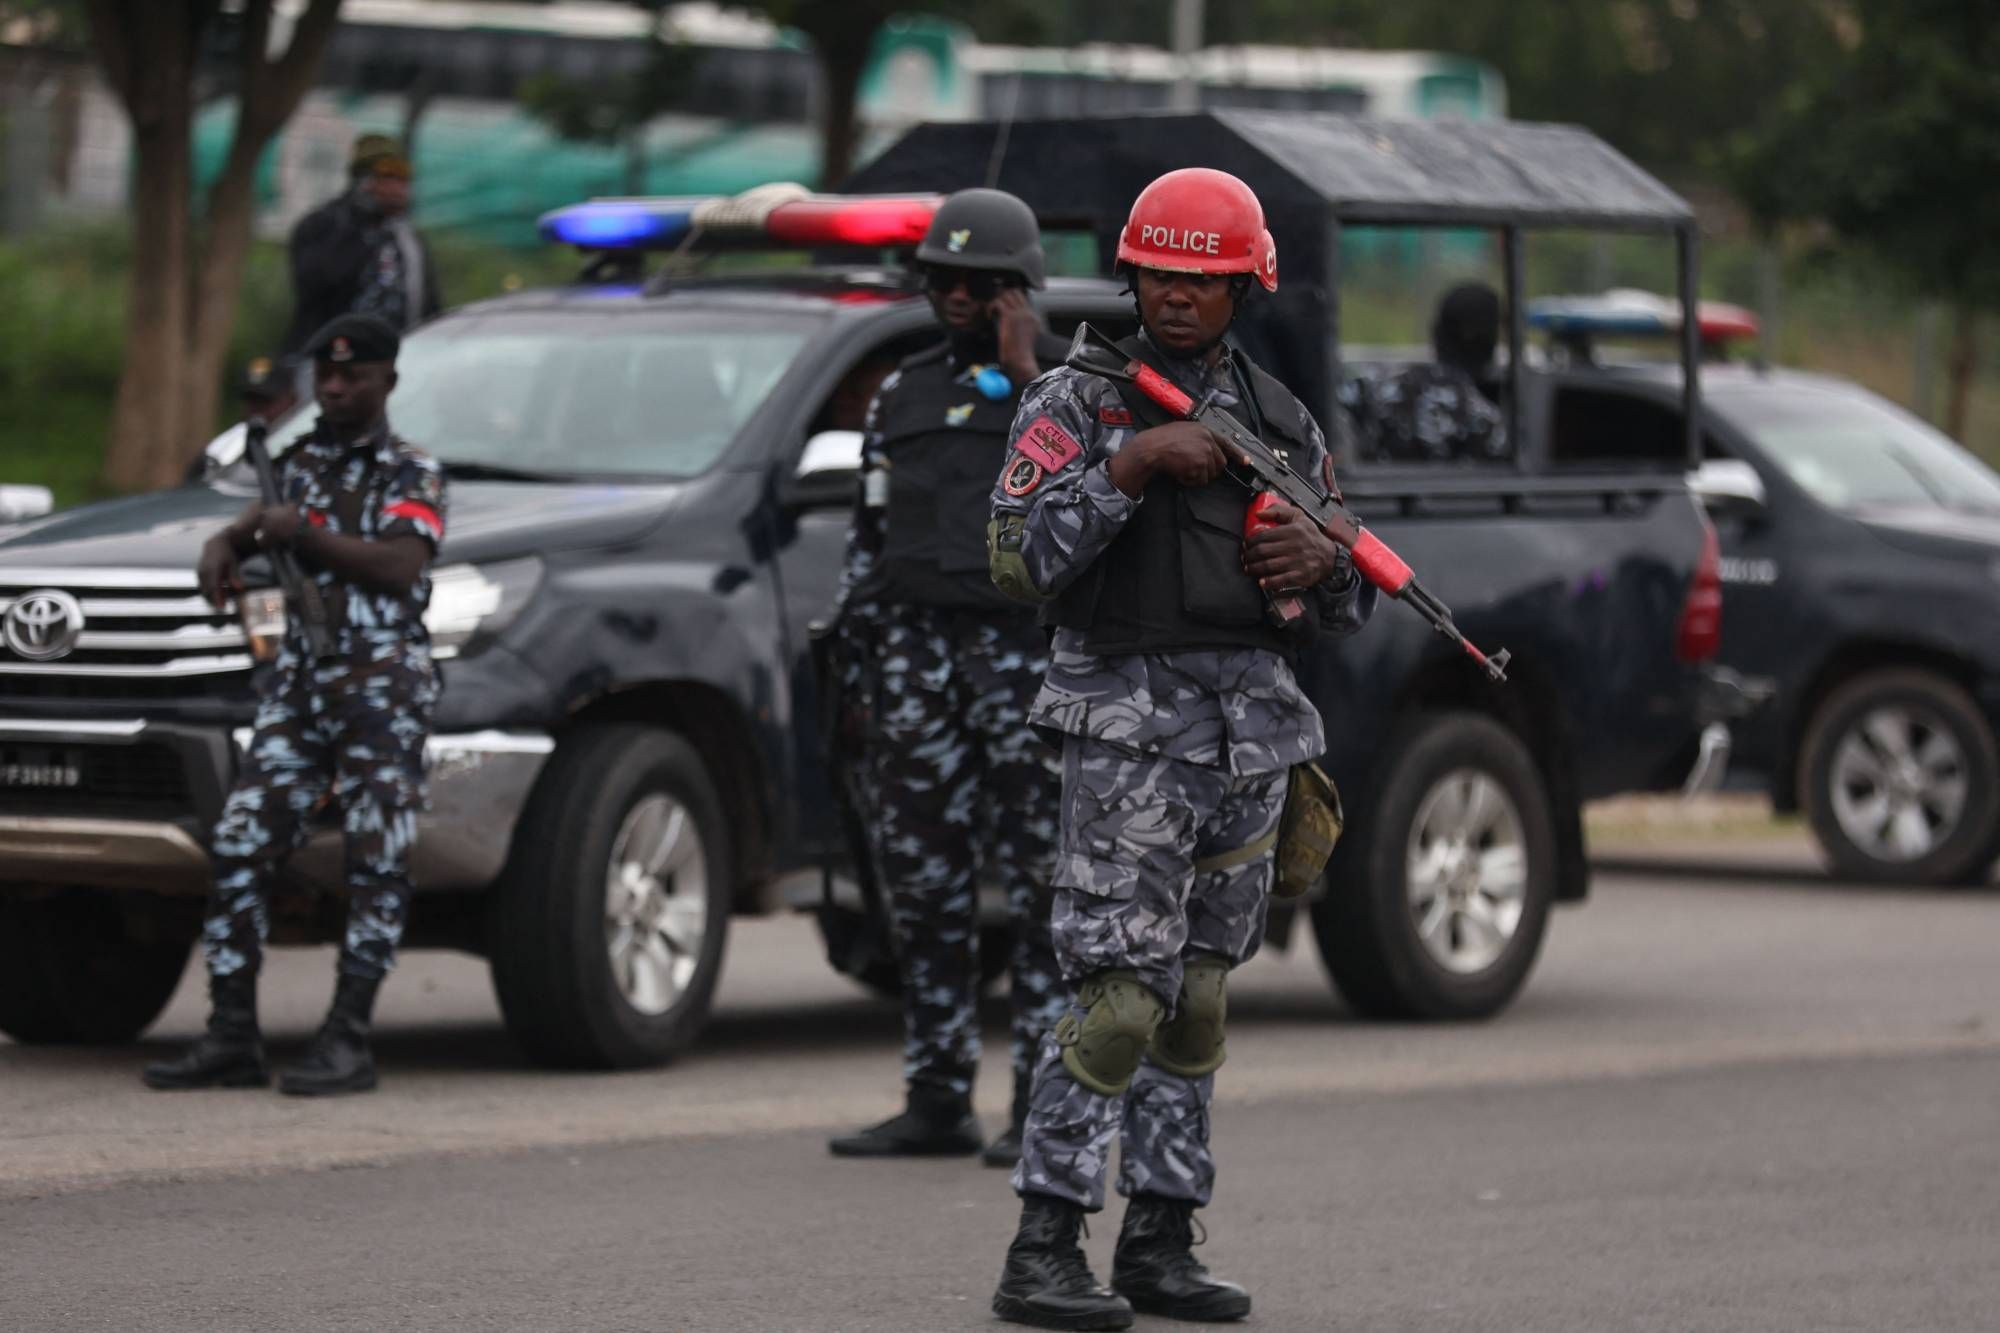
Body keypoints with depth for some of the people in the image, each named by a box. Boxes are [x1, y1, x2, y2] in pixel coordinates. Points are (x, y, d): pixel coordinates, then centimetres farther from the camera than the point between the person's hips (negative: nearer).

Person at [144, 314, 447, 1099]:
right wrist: (221, 552, -5)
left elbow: (400, 565, -13)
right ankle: (231, 1039, -1)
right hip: (298, 681, 5)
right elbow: (249, 522, 18)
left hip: (383, 686, -5)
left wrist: (304, 534, -16)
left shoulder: (412, 474, 1)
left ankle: (348, 1042, -7)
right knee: (240, 849, -3)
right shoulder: (299, 463, 19)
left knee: (376, 864, -7)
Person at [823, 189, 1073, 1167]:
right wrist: (858, 656, 16)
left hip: (1026, 646, -5)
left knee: (1038, 883, -6)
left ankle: (1046, 1105, -5)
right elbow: (870, 530, 22)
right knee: (923, 882, 6)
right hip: (915, 648, 5)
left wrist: (1027, 380, -13)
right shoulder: (904, 393, 19)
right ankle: (936, 1101, 11)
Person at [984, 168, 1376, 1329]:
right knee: (1119, 994, -13)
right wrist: (1132, 462, -19)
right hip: (1131, 721, -5)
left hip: (1254, 725, 5)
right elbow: (1024, 558, -13)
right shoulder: (1078, 403, 1)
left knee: (1196, 996, 9)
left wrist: (1322, 557, -6)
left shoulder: (1281, 420, 14)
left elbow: (1355, 607, 16)